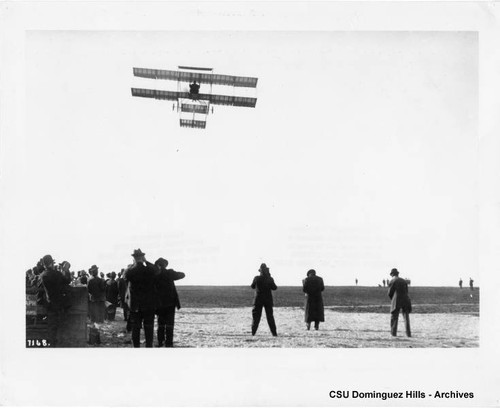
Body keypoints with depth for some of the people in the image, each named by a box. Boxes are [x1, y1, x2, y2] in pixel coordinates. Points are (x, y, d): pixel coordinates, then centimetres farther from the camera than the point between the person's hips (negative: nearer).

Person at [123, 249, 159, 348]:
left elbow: (124, 275, 10)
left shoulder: (131, 272, -12)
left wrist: (133, 265, 12)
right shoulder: (150, 270, -12)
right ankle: (149, 345, 8)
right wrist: (146, 262, 11)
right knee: (149, 327, 8)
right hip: (149, 305, 0)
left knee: (135, 328, 8)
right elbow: (157, 270, 11)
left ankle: (136, 346, 9)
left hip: (135, 305, 0)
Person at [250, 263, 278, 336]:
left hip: (258, 299, -1)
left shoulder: (257, 278, -10)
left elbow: (252, 286, 3)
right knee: (270, 316, 10)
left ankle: (253, 332, 0)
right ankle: (274, 332, 8)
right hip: (268, 299, 1)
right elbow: (274, 288, 4)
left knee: (256, 316, 6)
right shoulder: (270, 279, -9)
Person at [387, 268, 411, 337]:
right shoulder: (404, 281, 16)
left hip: (396, 301, -4)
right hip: (405, 300, 4)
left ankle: (393, 333, -2)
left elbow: (390, 293, 0)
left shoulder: (392, 281, 0)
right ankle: (408, 333, 0)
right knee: (406, 317, 8)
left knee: (394, 318, 4)